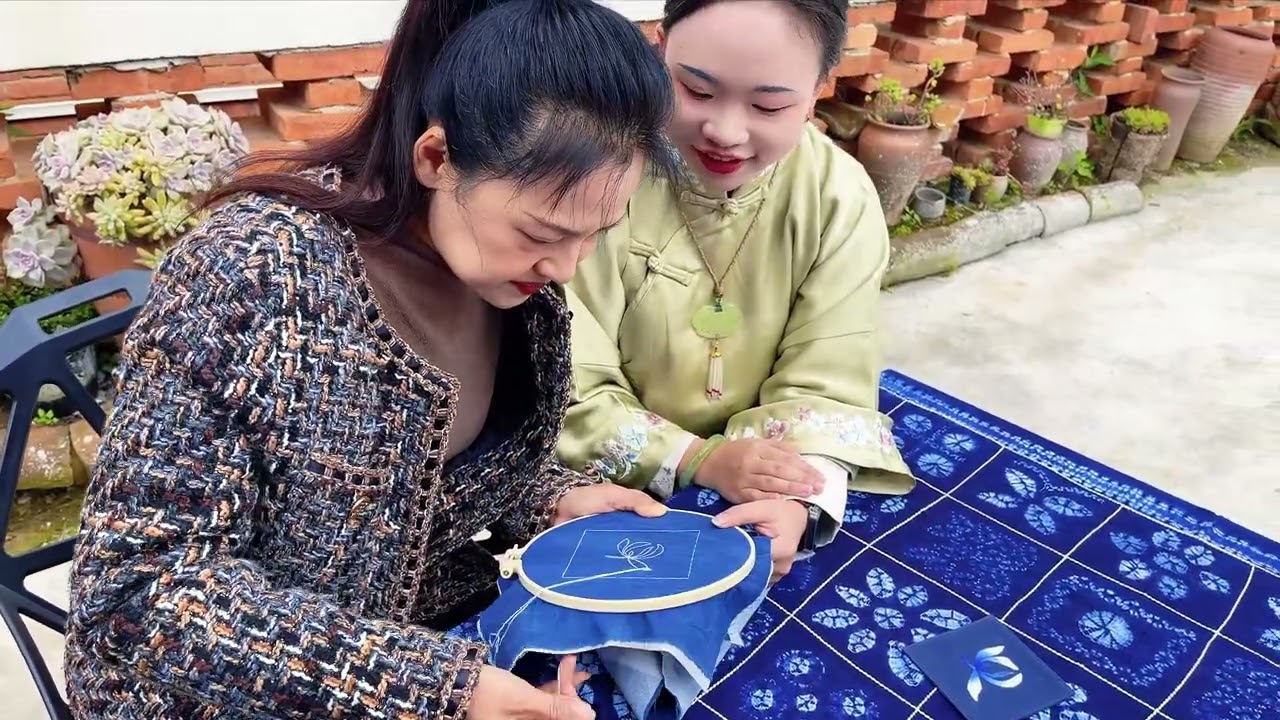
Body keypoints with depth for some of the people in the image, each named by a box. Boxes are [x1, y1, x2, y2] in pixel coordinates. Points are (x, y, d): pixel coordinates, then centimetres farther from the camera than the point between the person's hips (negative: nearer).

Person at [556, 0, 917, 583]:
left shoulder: (842, 199, -11)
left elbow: (825, 386, -12)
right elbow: (565, 389, -16)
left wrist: (800, 500, -31)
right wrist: (700, 460, -28)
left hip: (762, 486, 4)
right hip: (617, 488, -3)